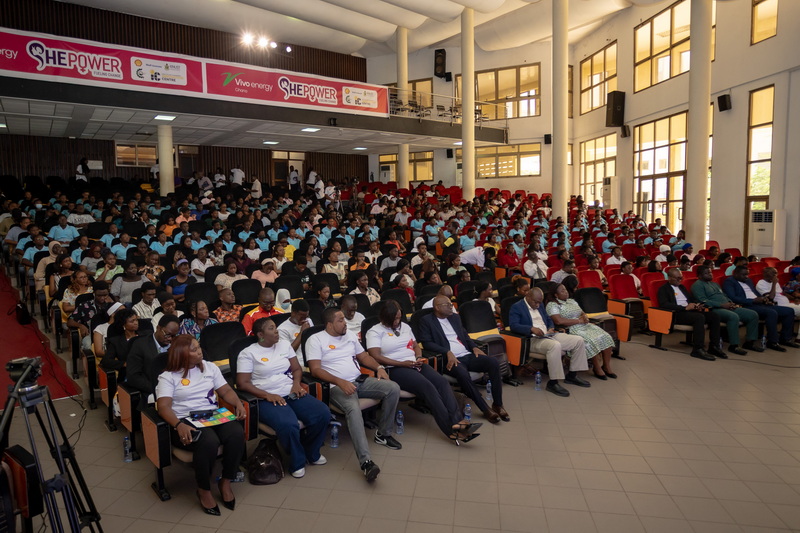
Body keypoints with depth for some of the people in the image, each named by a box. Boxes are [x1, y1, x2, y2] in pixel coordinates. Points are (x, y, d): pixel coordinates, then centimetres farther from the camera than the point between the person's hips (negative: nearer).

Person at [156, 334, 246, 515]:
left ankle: (225, 482, -6)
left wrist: (238, 403, -8)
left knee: (237, 433, -29)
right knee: (209, 442, -36)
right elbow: (164, 407, -10)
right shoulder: (168, 376, 1)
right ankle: (204, 490, -9)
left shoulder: (210, 367, 14)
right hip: (186, 421, -4)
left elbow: (226, 391, 13)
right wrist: (179, 425, -29)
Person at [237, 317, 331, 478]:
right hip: (268, 400, -5)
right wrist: (268, 395, -17)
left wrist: (296, 383, -4)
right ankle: (297, 462, -5)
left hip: (292, 393, 5)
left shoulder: (285, 345, 14)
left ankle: (311, 453, 10)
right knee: (288, 425, -35)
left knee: (323, 413, -18)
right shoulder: (248, 353, -1)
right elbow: (242, 383, -7)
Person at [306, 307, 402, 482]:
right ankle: (366, 462, -42)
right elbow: (315, 370, -12)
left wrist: (379, 367, 1)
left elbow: (363, 356, 21)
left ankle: (383, 434, 3)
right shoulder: (315, 340, -3)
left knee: (393, 388, -13)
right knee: (354, 409, -37)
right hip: (337, 386, -6)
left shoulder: (349, 336, 17)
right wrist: (340, 382, -23)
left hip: (360, 380, 7)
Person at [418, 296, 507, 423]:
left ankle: (498, 405, -9)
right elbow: (427, 342, -8)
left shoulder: (455, 317, 21)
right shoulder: (426, 321, 1)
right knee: (462, 373, -38)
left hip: (468, 355, 6)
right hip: (450, 359, -6)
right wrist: (448, 352, -20)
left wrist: (474, 347, 3)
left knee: (494, 362, -19)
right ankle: (485, 409, -23)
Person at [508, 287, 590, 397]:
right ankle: (553, 383, -29)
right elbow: (513, 325, -17)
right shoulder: (516, 307, -4)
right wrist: (532, 329, -30)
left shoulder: (540, 305, 21)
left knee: (579, 340, -2)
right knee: (555, 345, -38)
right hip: (532, 340, -9)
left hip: (548, 335, 9)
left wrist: (551, 328, 5)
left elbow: (549, 319, 29)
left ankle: (572, 375, 8)